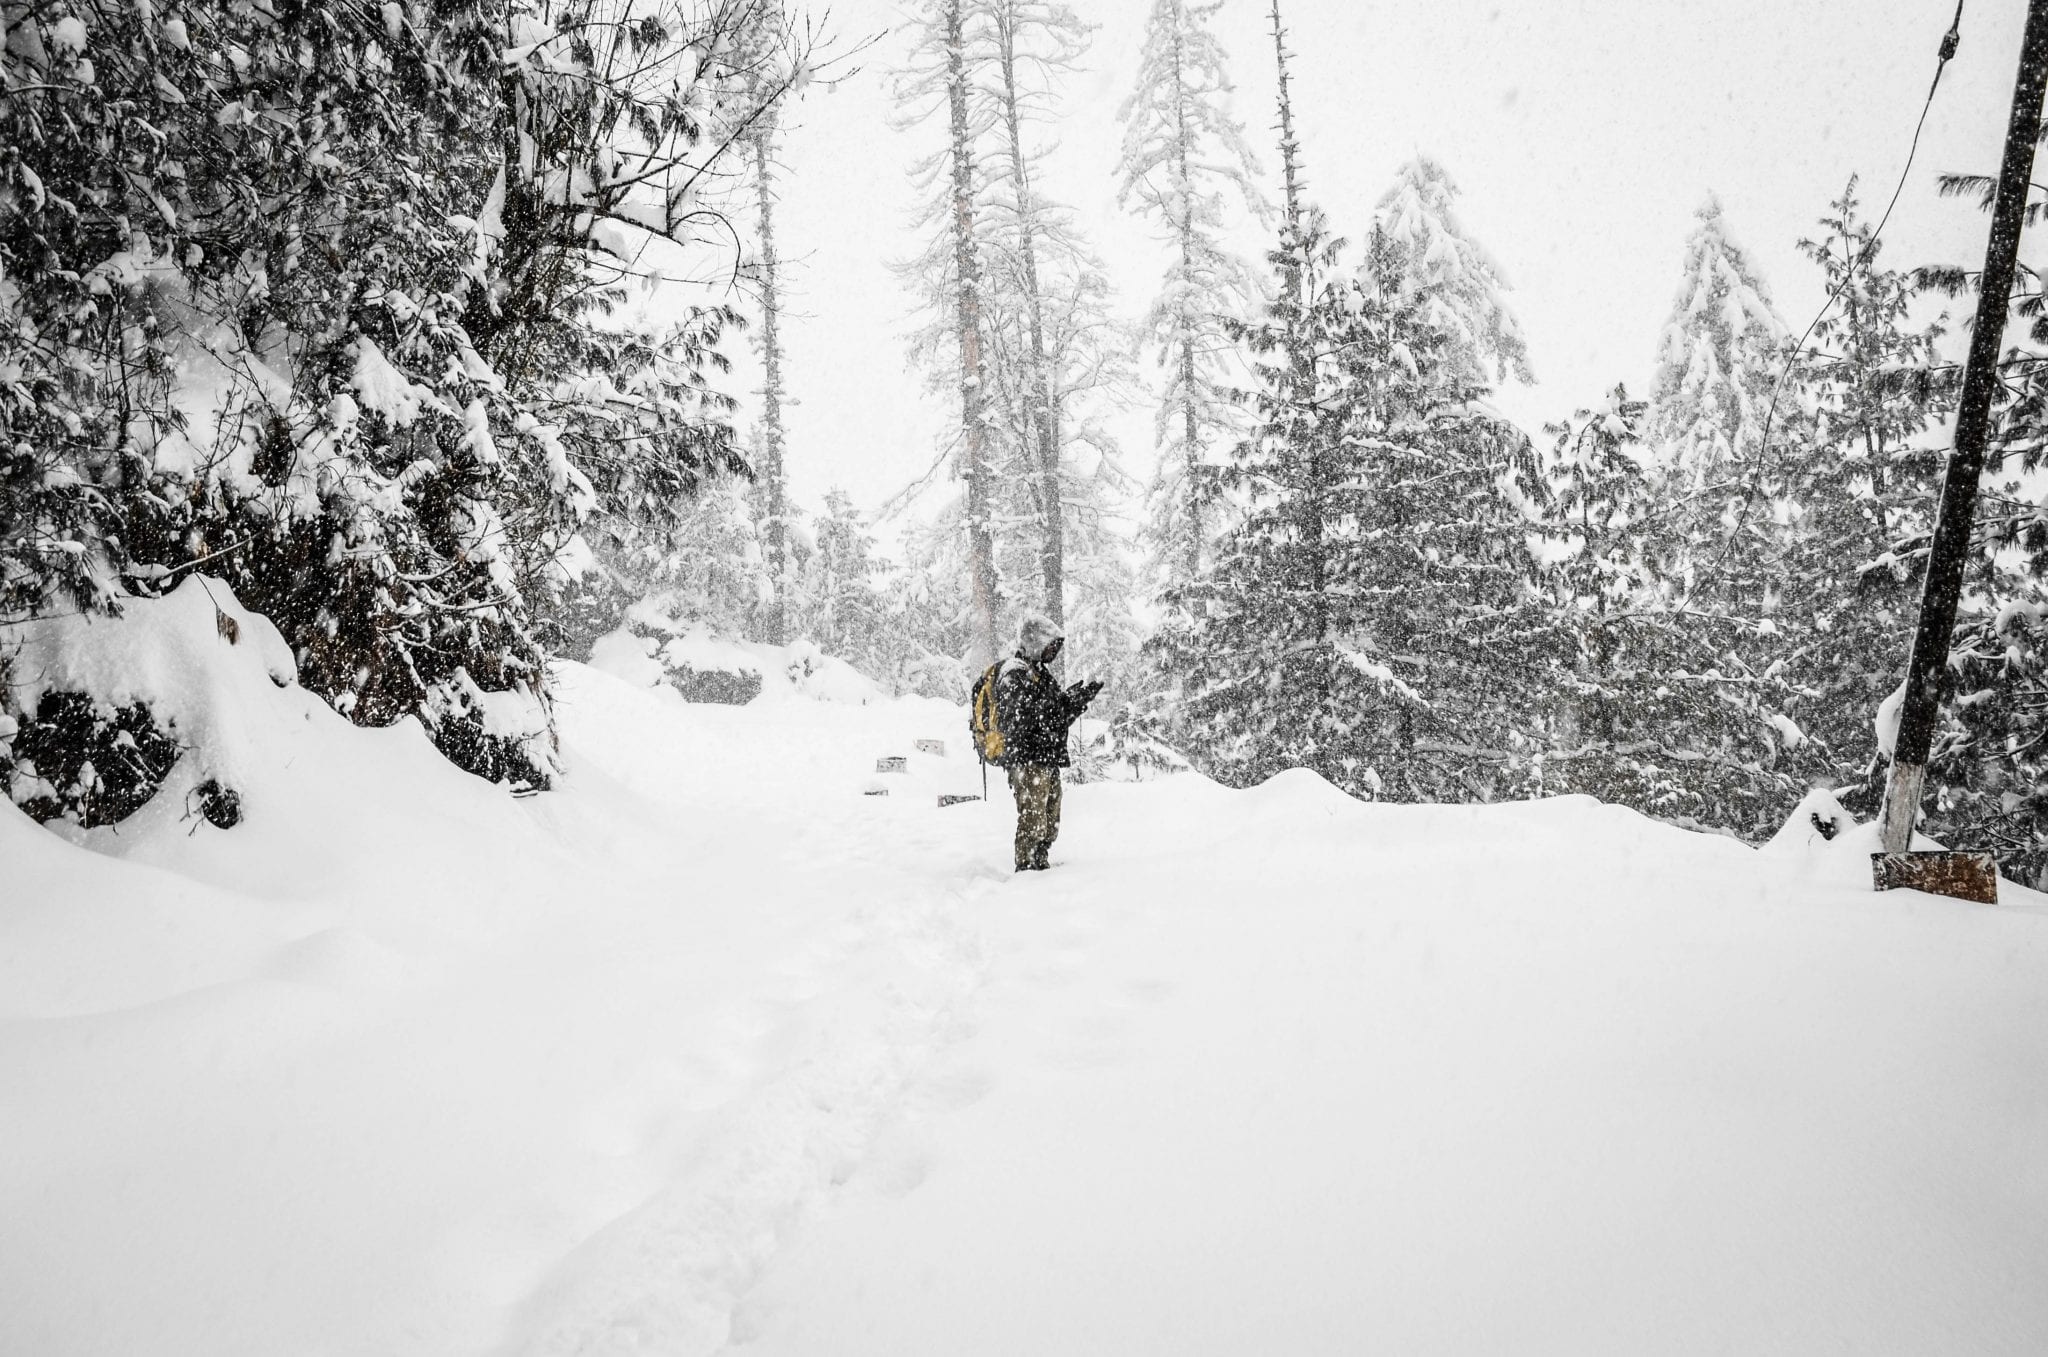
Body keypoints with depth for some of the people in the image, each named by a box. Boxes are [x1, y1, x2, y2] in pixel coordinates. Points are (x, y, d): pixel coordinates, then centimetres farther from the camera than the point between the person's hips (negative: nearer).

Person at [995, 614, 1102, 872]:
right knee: (1032, 822, -10)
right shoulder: (1013, 676, -10)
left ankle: (1040, 866, 25)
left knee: (1050, 826, 15)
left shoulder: (1041, 672, 20)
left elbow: (1058, 719, 21)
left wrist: (1081, 699, 5)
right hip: (1028, 761, -10)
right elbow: (1023, 717, -23)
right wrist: (1064, 700, -25)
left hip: (1048, 760, 10)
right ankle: (1026, 870, -6)